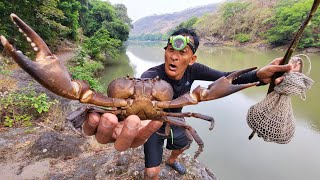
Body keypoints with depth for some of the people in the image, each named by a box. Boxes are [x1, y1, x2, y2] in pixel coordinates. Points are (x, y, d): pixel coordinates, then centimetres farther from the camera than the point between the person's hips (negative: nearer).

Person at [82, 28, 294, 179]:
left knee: (181, 147, 33)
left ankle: (171, 161, 70)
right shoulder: (151, 77, -40)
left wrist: (258, 75, -44)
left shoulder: (193, 70, -25)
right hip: (153, 126, -5)